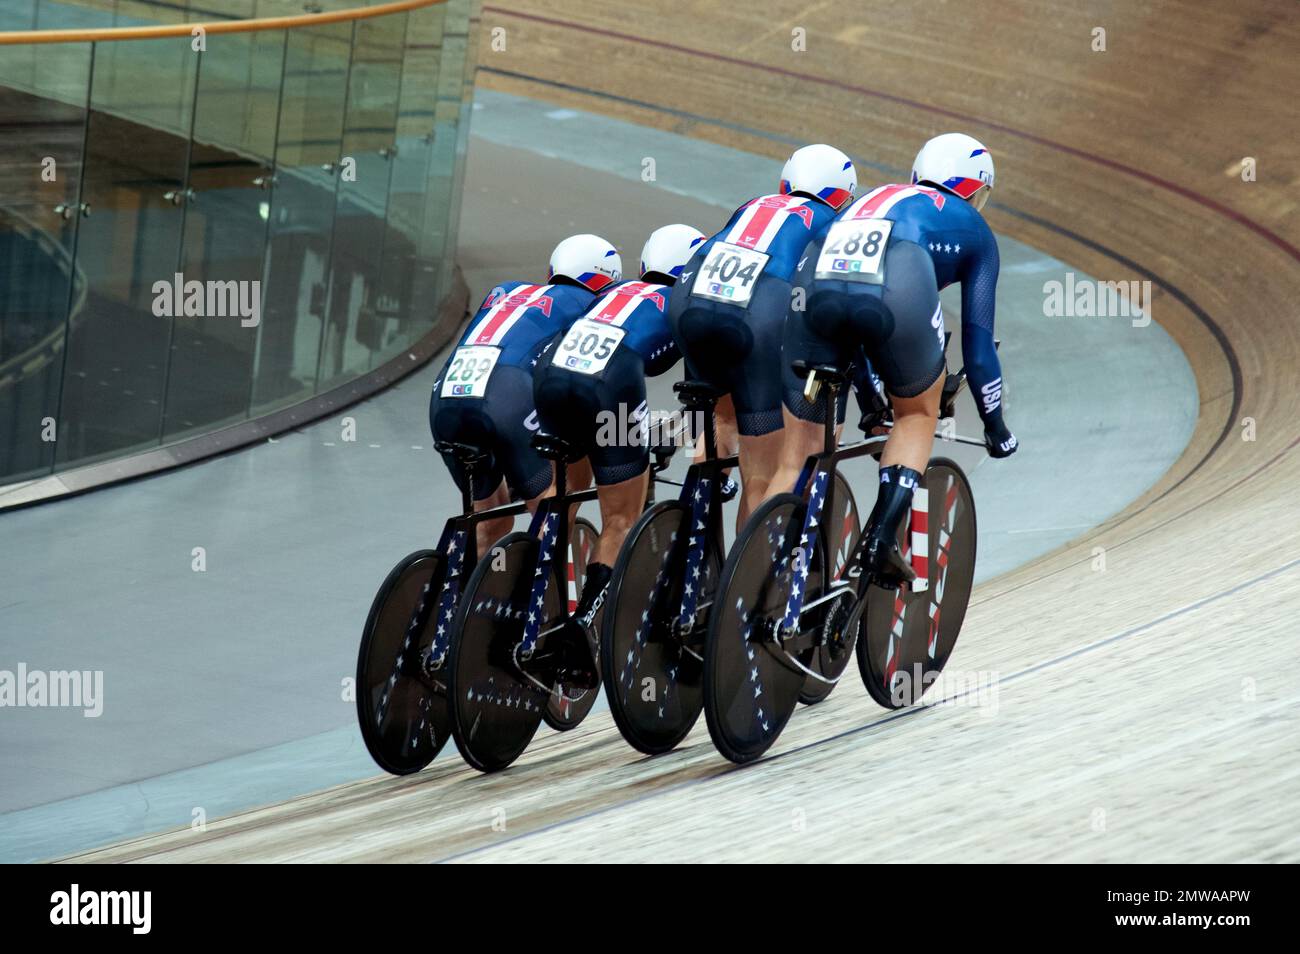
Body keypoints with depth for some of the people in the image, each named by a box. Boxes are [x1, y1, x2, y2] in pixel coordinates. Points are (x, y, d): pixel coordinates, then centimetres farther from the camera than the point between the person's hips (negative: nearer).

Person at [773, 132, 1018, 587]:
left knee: (796, 459, 13)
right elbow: (977, 339, 30)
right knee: (918, 414, 27)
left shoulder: (874, 200, 44)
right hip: (899, 288, -3)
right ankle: (881, 539, 8)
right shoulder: (972, 228, 32)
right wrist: (996, 428, 42)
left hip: (817, 278, 3)